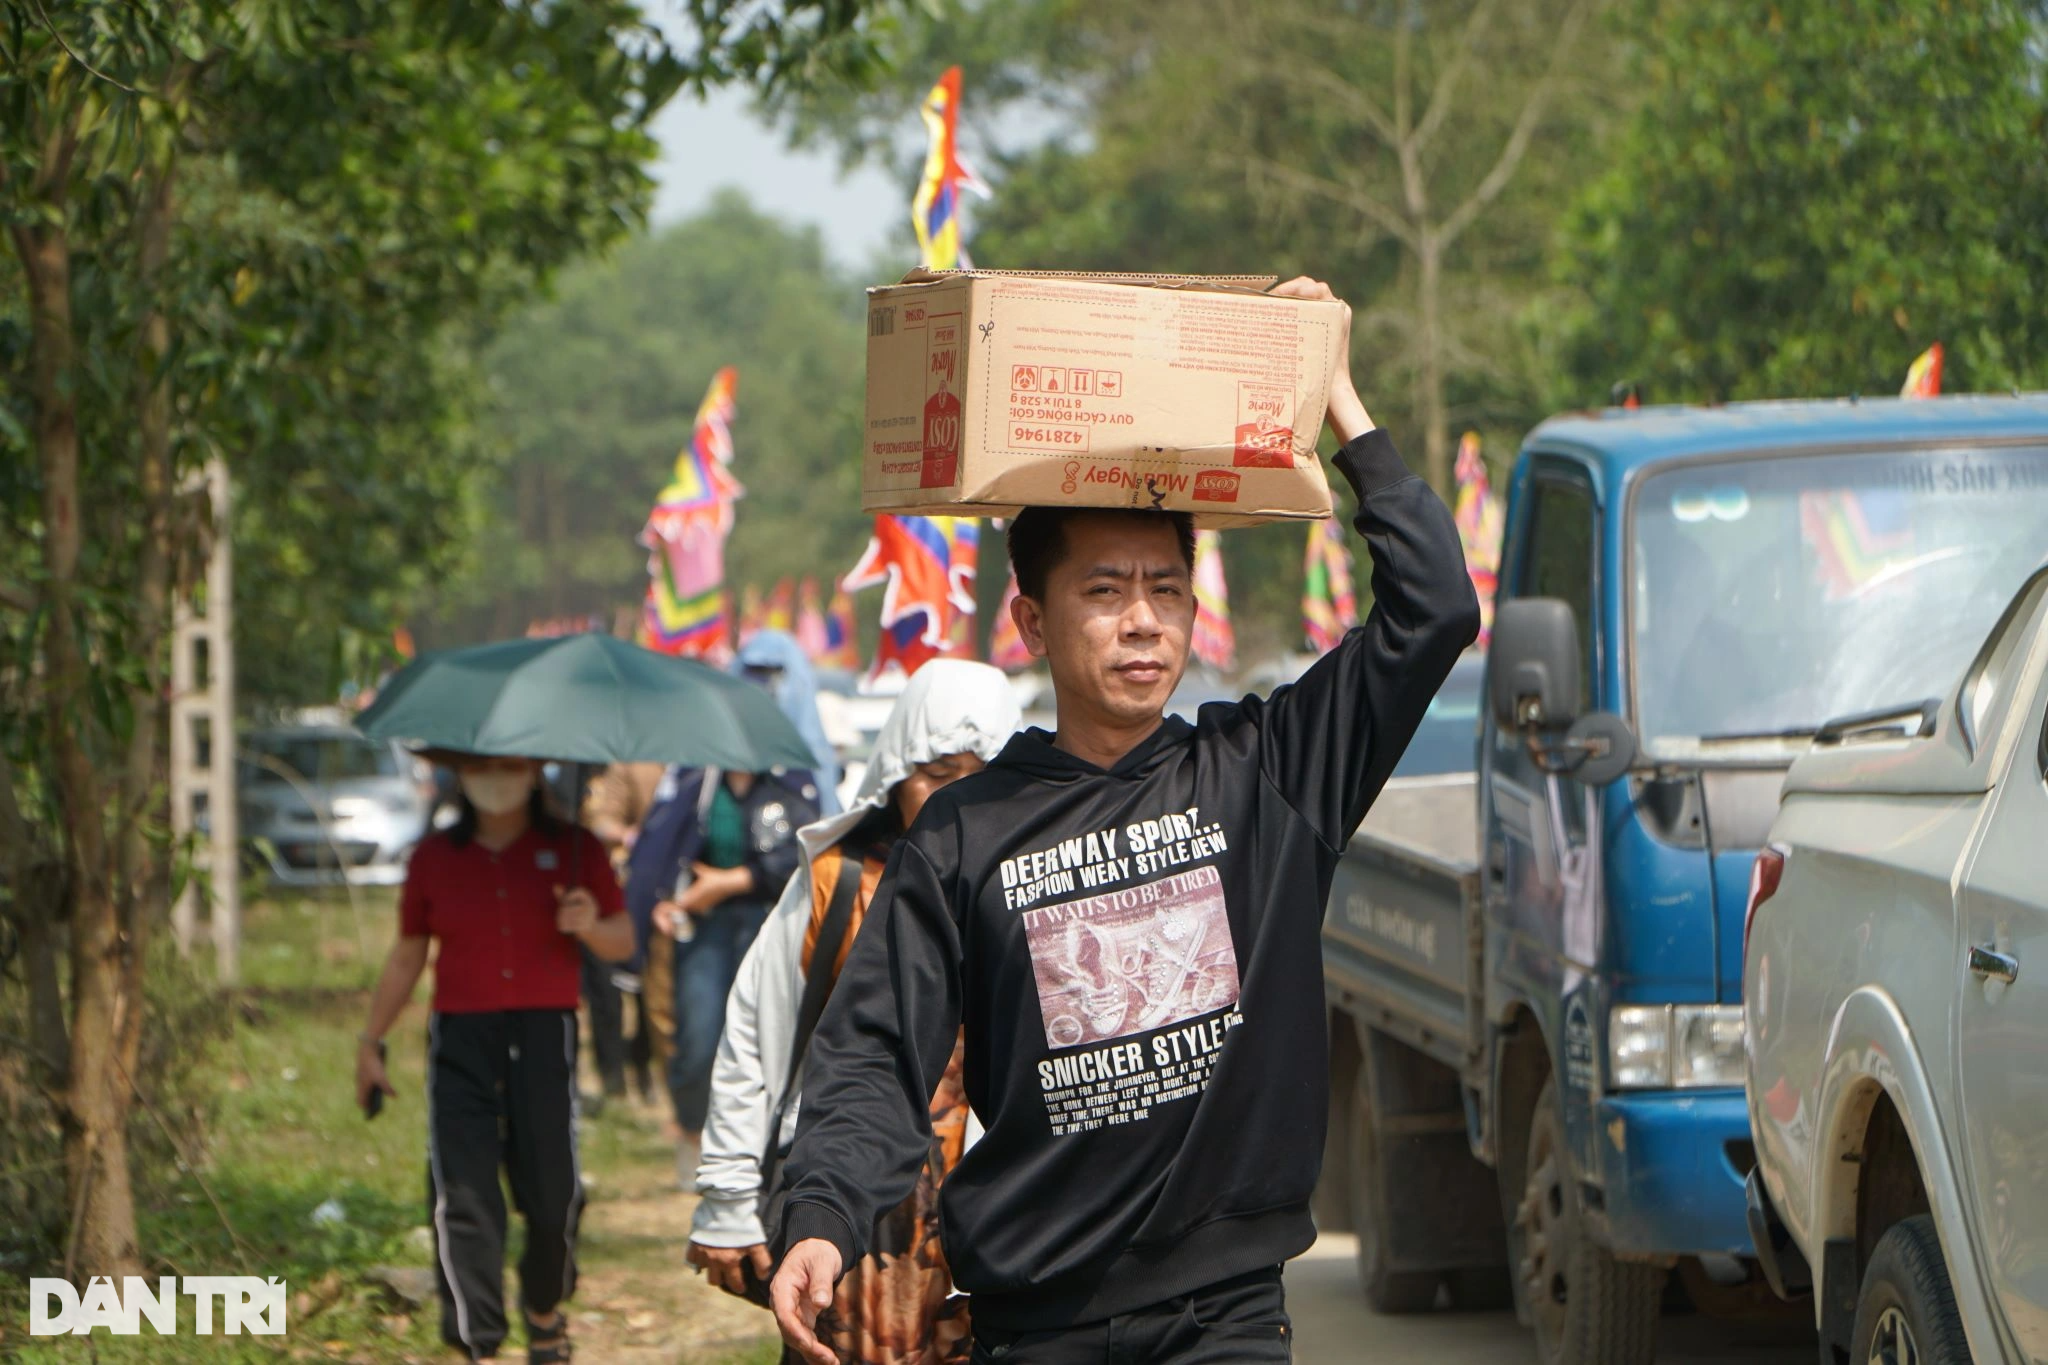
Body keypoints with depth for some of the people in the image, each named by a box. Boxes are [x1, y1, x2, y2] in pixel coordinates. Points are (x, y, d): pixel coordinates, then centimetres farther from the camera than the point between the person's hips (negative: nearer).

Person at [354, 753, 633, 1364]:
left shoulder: (574, 850, 7)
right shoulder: (435, 857, 11)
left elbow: (623, 942, 9)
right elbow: (407, 956, 20)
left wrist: (590, 927, -13)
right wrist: (370, 1042, 20)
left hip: (544, 1037, -1)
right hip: (461, 1041, 1)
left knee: (552, 1194, -3)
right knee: (463, 1194, -10)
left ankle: (545, 1310, 27)